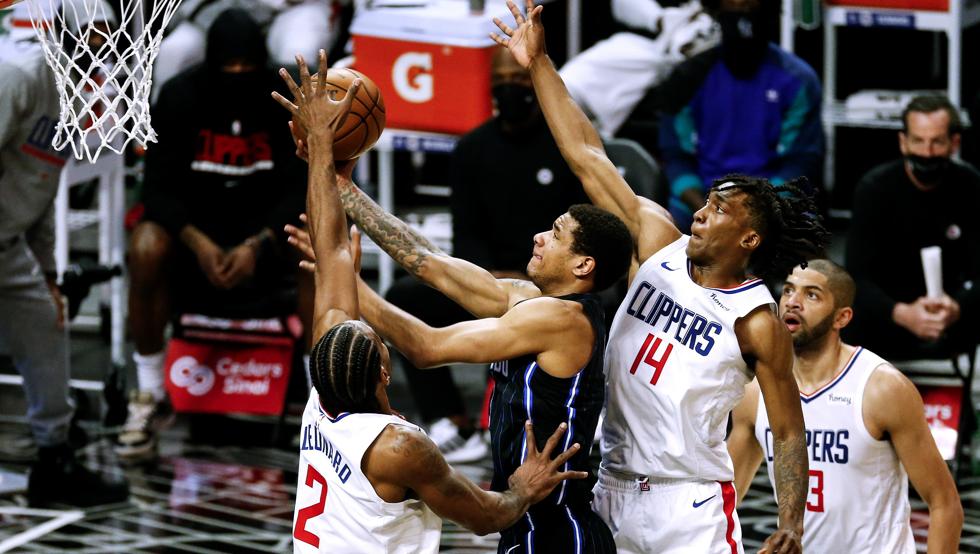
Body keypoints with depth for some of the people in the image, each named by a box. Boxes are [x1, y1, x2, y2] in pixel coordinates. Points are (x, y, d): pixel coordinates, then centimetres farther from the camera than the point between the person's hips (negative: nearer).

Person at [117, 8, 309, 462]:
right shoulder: (179, 97, -11)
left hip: (268, 227, 0)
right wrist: (197, 243, -31)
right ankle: (149, 398, -19)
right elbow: (159, 189, -13)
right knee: (147, 246, -33)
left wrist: (257, 246, -30)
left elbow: (301, 192, -13)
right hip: (194, 224, 0)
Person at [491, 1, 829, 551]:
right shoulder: (659, 244, 4)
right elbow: (588, 157, 6)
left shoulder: (759, 323, -10)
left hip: (689, 505, -5)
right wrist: (539, 65, 5)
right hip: (612, 491, 6)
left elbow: (788, 432, -6)